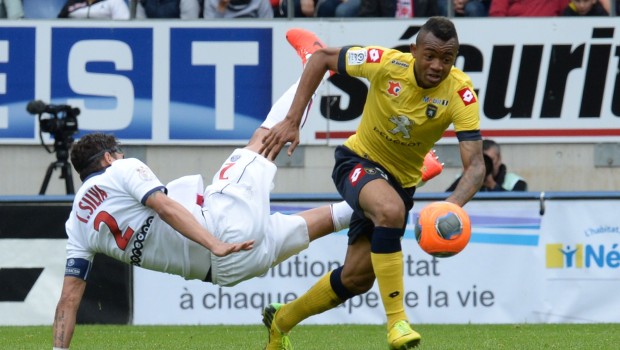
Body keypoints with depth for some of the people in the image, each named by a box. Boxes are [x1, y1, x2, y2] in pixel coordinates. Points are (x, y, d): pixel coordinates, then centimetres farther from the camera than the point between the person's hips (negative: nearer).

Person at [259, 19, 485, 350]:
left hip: (401, 180, 3)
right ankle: (396, 320, -32)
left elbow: (475, 165, -30)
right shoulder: (386, 63, -25)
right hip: (358, 161, -3)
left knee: (358, 277, 8)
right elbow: (321, 57, -10)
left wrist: (452, 206, -50)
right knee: (390, 209, -37)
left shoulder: (461, 94, -24)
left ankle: (281, 320, 34)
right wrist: (292, 121, -15)